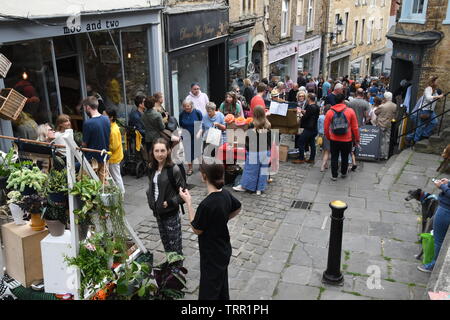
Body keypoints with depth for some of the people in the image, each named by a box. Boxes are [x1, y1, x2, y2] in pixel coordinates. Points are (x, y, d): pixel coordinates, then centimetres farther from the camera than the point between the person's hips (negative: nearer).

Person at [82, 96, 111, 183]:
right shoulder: (106, 119, 0)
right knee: (103, 181, 16)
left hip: (93, 159, -6)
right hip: (104, 156, 6)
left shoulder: (88, 123, -20)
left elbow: (84, 144, -12)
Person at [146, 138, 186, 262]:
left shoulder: (173, 169, -19)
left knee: (175, 245, 7)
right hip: (158, 212, 7)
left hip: (171, 213, -6)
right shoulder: (152, 169, 1)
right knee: (165, 242, 21)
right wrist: (150, 199, 2)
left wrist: (170, 203, -22)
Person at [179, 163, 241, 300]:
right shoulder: (225, 193, -7)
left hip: (212, 256, -8)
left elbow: (197, 230, -16)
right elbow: (238, 208, 13)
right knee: (222, 287, 26)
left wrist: (188, 202, -15)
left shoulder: (206, 204, -32)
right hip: (224, 250, 8)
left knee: (208, 293, 8)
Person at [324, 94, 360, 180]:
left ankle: (334, 176, 16)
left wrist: (328, 137, 16)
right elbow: (355, 127, -4)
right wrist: (357, 140, 7)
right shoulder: (350, 111, -8)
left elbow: (325, 128, -1)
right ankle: (343, 173, 33)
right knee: (345, 157, 18)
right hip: (347, 140, 0)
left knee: (334, 158, 12)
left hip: (334, 140, 0)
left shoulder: (329, 112, -6)